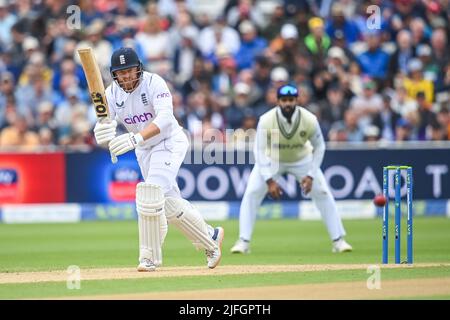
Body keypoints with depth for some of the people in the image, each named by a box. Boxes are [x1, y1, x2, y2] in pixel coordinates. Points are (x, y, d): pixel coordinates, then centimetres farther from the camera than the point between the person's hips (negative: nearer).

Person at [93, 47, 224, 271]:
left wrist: (136, 138, -52)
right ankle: (210, 239, 29)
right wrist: (103, 131, -44)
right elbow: (103, 127, -17)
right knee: (169, 204, 10)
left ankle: (150, 257, -14)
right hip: (143, 151, 7)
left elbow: (165, 118, -37)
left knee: (151, 193, -22)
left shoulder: (154, 83, -23)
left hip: (169, 142, -7)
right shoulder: (112, 93, -7)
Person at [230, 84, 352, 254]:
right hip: (272, 159, -1)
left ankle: (338, 240, 6)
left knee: (323, 194, -6)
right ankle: (243, 242, -7)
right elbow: (259, 150, -24)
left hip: (302, 159, 1)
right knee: (252, 194, -15)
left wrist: (311, 176, -19)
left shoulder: (309, 120, -27)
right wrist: (269, 180, -32)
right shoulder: (266, 120, -31)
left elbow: (319, 147, -12)